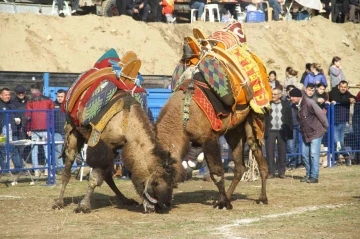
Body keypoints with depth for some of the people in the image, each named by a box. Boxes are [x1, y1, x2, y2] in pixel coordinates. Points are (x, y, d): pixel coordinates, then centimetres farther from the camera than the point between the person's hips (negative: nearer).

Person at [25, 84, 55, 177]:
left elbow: (28, 116, -3)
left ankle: (36, 170, -1)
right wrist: (51, 125, 14)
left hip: (34, 129, -2)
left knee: (34, 150, 4)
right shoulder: (48, 100, 5)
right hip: (46, 128, 2)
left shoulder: (30, 102, -1)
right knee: (47, 149, 7)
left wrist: (28, 129, 4)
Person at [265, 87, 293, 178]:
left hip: (282, 131, 0)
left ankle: (282, 172, 12)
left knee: (282, 152, 4)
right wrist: (264, 131, -9)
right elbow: (264, 118, 0)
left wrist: (289, 132, -2)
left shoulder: (285, 105, 5)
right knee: (270, 152, -2)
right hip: (270, 131, 0)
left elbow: (290, 119, 5)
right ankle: (271, 171, 5)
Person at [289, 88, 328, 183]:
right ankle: (308, 174, 20)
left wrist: (325, 127, -7)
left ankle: (314, 176, -5)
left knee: (314, 154, -9)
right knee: (305, 155, 9)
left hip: (316, 132, -7)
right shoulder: (295, 106, 0)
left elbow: (321, 114, -17)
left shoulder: (309, 103, -23)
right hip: (305, 134, 8)